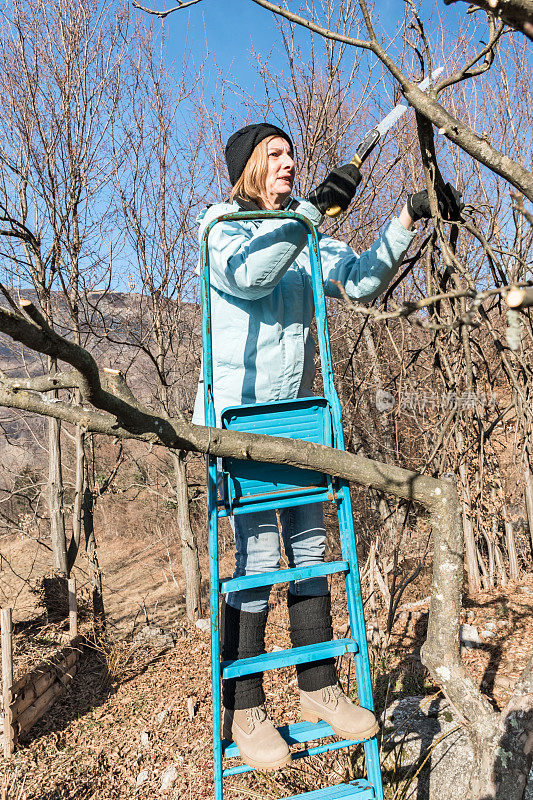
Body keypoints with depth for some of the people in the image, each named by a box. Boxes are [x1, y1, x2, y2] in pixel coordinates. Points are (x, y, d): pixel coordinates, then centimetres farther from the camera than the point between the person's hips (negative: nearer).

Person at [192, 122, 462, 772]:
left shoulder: (305, 237, 15)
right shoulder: (220, 225, -1)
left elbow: (362, 281, 4)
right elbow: (246, 275, -23)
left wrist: (408, 218, -4)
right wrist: (312, 209, -27)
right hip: (233, 413, -5)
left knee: (309, 545, 7)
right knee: (258, 553, -9)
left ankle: (319, 688, 23)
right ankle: (242, 710, 10)